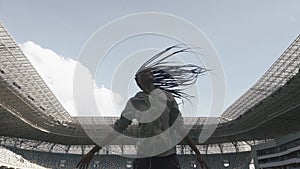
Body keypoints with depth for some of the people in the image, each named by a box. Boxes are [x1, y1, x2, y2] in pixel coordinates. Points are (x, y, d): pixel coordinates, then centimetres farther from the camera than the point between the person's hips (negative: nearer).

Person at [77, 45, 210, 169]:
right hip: (144, 157, 0)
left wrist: (197, 153, 10)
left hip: (168, 157, 0)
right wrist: (92, 152, 13)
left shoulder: (167, 97, 7)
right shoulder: (134, 102, 7)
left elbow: (180, 127, 10)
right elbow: (117, 129, 11)